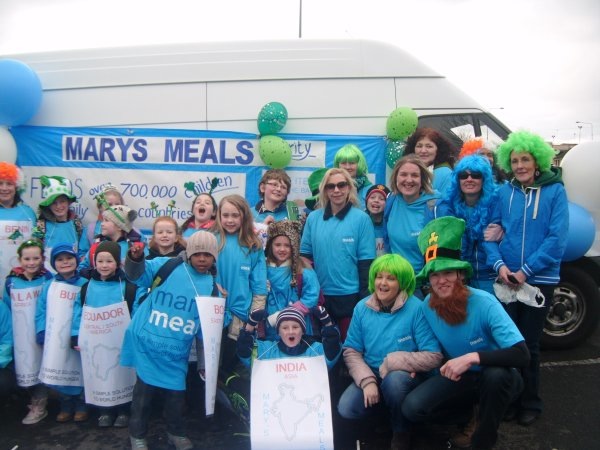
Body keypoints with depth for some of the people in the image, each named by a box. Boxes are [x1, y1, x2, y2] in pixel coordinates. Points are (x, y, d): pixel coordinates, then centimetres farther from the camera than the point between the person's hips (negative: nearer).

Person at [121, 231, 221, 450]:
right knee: (144, 390, 7)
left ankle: (176, 432, 38)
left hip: (176, 351, 3)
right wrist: (136, 258, -28)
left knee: (176, 392, 13)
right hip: (148, 342, -2)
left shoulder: (211, 286, 4)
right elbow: (139, 275, -10)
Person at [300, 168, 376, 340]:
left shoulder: (361, 218, -7)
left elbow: (366, 262, -7)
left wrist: (365, 299, -8)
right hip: (319, 295, 3)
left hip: (350, 295, -3)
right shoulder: (313, 218, 2)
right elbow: (305, 255, 7)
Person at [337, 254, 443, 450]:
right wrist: (367, 380, -17)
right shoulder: (362, 308, -3)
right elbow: (351, 351, -1)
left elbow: (434, 356, -19)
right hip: (371, 374, 3)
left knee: (394, 380, -36)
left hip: (405, 376, -2)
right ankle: (385, 404, 11)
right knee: (346, 409, -22)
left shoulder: (416, 308, -15)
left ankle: (401, 433, -6)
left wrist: (391, 362, -23)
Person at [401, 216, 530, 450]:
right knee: (412, 407, -19)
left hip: (495, 377, -3)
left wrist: (473, 357, -41)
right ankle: (475, 411, 8)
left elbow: (521, 354, -33)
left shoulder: (484, 303, -27)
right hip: (459, 377, 3)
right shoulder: (427, 307, -13)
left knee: (496, 373, -39)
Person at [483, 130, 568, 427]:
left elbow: (557, 238, -12)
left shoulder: (555, 191, -6)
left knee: (529, 343, 8)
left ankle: (530, 404, 27)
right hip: (506, 278, 2)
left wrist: (526, 270, -16)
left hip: (539, 279, -2)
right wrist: (499, 265, -15)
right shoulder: (504, 192, 2)